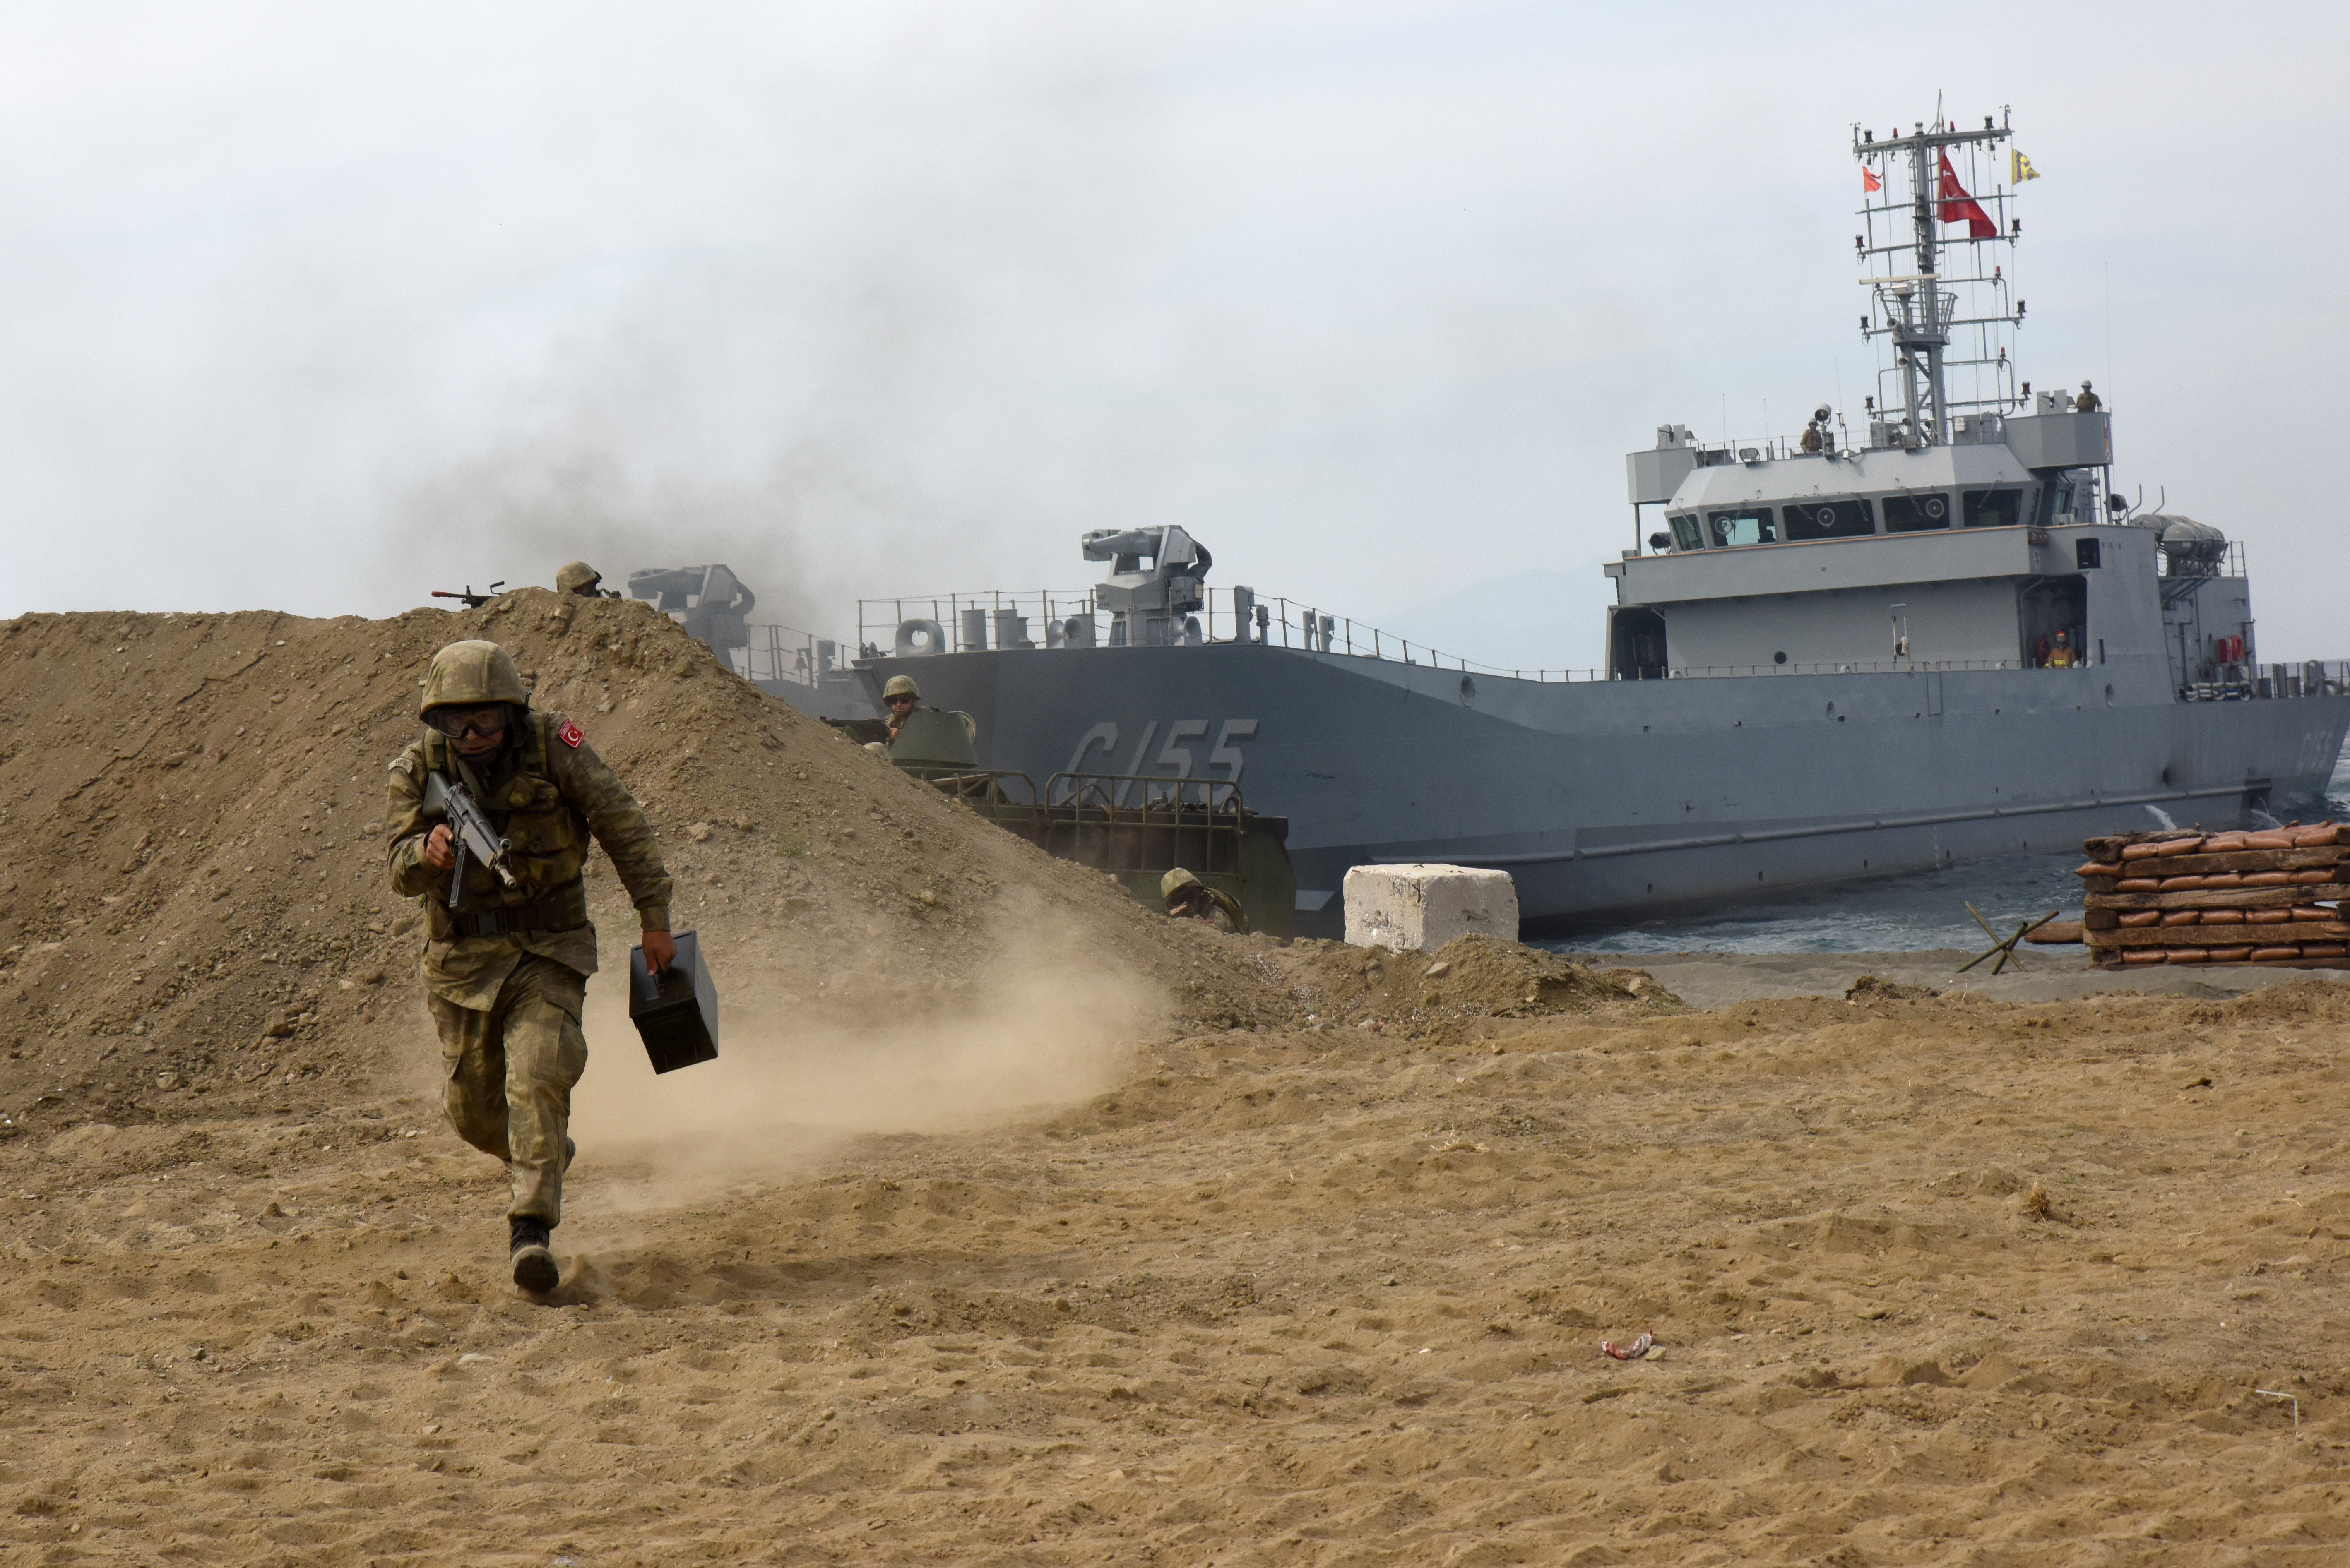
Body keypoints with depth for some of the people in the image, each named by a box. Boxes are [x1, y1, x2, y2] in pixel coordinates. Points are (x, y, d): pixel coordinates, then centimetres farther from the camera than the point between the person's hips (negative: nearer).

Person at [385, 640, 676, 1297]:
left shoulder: (553, 745, -13)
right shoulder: (419, 767, -7)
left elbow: (624, 826, -6)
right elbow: (400, 872, -8)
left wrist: (654, 917, -7)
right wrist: (428, 853, -33)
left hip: (548, 951, -3)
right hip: (462, 957, 3)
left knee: (538, 1081, -21)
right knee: (472, 1109, 9)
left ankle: (532, 1230, -19)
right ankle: (540, 1158, 41)